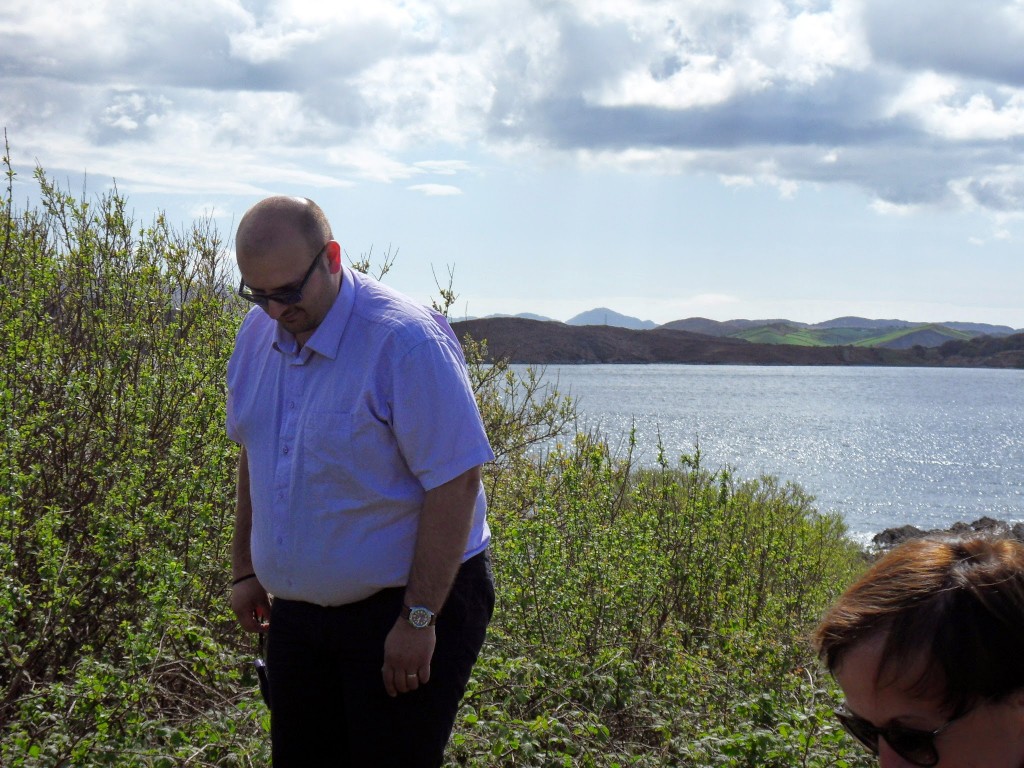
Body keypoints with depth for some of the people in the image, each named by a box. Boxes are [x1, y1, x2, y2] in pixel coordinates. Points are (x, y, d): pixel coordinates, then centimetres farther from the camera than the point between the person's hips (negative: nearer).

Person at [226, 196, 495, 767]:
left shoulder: (405, 340, -20)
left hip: (408, 606, -7)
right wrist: (246, 569, 17)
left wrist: (419, 618, -22)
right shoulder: (257, 336, 3)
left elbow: (455, 483, -22)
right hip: (298, 608, 7)